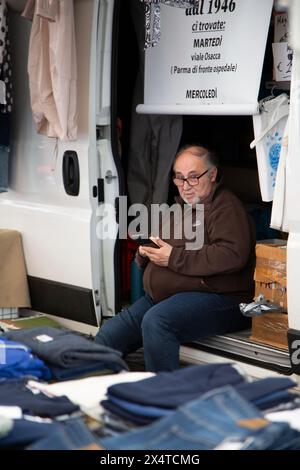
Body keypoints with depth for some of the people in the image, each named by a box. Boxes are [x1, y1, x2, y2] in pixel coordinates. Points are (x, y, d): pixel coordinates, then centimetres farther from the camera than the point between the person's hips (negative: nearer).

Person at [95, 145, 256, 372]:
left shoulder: (226, 207, -7)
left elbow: (232, 255, -25)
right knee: (107, 337, -3)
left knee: (156, 322, -34)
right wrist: (146, 253, 3)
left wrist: (174, 258, -20)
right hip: (162, 297, 9)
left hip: (215, 298, -9)